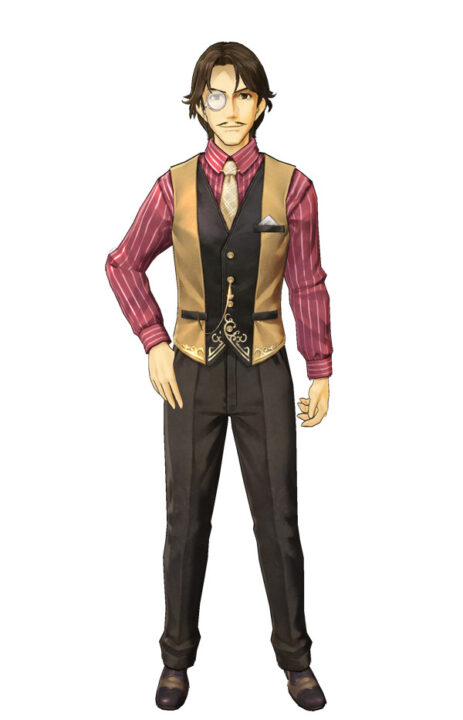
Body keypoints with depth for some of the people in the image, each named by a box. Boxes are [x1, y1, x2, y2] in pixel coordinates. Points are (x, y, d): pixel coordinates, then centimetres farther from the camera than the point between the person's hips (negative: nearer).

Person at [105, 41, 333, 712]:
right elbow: (124, 264, 8)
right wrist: (154, 342, 0)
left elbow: (308, 287, 2)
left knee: (278, 519, 8)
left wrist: (321, 372, 3)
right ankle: (178, 655, 30)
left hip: (265, 375, 0)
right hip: (192, 373, 1)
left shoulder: (291, 187, -4)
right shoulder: (175, 186, -2)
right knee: (186, 520, 11)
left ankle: (295, 656, 28)